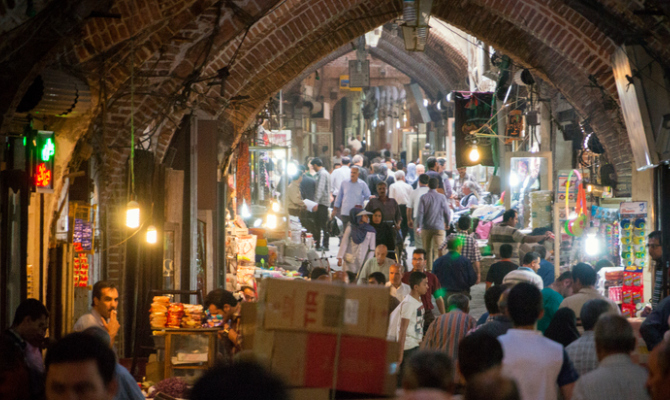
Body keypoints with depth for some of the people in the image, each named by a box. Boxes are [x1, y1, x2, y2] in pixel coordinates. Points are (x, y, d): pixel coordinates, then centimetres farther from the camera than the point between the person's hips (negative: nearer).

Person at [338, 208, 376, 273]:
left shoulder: (371, 231, 2)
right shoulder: (350, 228, -2)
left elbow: (372, 249, 6)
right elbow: (344, 244, 0)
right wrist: (340, 258, -5)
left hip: (364, 262, 1)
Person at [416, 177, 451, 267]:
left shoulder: (423, 198, -3)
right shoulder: (442, 197, -1)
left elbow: (420, 213, -7)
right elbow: (446, 212, 3)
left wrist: (418, 226, -2)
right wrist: (447, 224, 19)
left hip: (426, 227, 1)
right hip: (439, 227, -1)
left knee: (427, 250, 12)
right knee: (438, 249, -4)